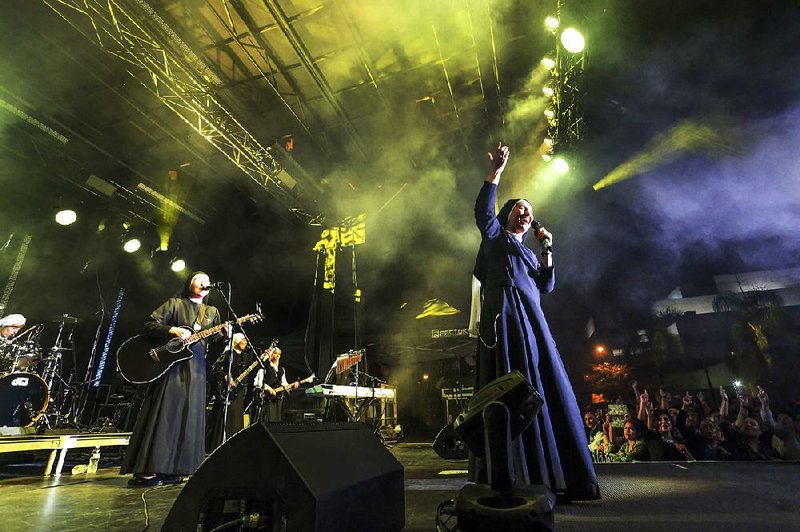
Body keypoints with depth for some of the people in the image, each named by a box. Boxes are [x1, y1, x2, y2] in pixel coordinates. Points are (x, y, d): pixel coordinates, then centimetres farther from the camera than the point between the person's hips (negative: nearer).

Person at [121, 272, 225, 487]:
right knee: (163, 414, -7)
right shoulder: (174, 303, 8)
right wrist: (173, 330, -15)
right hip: (171, 363, -4)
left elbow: (216, 338, 12)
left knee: (188, 418, 4)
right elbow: (150, 324, 0)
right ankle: (146, 470, -2)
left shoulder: (212, 312, 19)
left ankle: (171, 469, 12)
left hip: (196, 368, 5)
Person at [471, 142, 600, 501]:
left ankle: (550, 473, 9)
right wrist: (497, 171, -5)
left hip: (531, 321, 7)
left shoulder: (529, 254, 31)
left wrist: (547, 249, 13)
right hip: (506, 315, -7)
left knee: (545, 390, 2)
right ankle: (521, 475, -12)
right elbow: (482, 210, -4)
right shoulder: (496, 235, 15)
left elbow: (547, 286, 18)